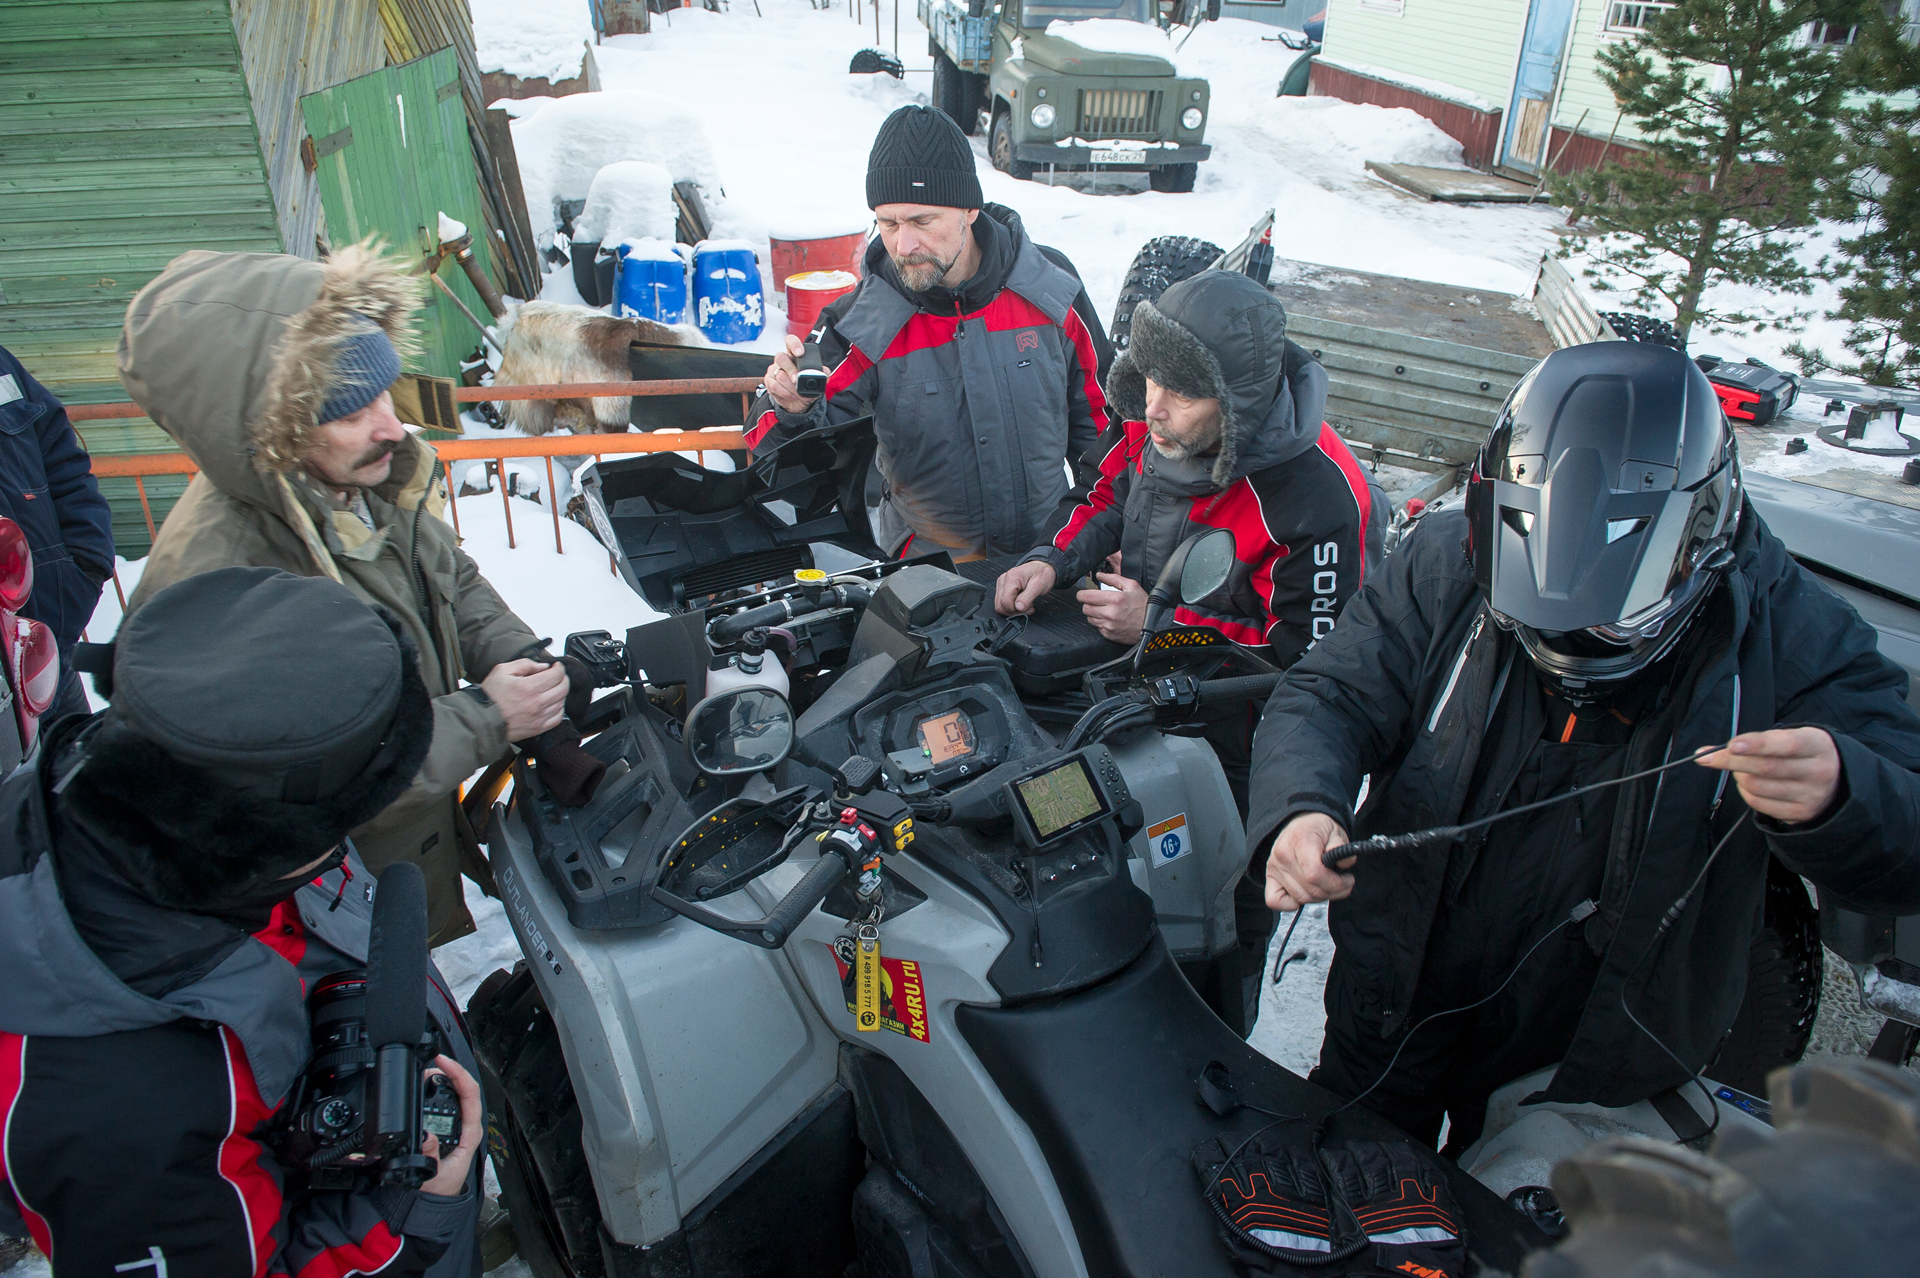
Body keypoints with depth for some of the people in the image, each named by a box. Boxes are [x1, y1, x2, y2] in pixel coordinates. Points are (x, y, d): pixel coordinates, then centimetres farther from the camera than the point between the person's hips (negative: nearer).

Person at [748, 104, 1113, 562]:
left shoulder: (1049, 285, -6)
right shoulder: (861, 320, -11)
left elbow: (1096, 414, 8)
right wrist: (791, 409, -31)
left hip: (1053, 547, 1)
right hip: (932, 562, 0)